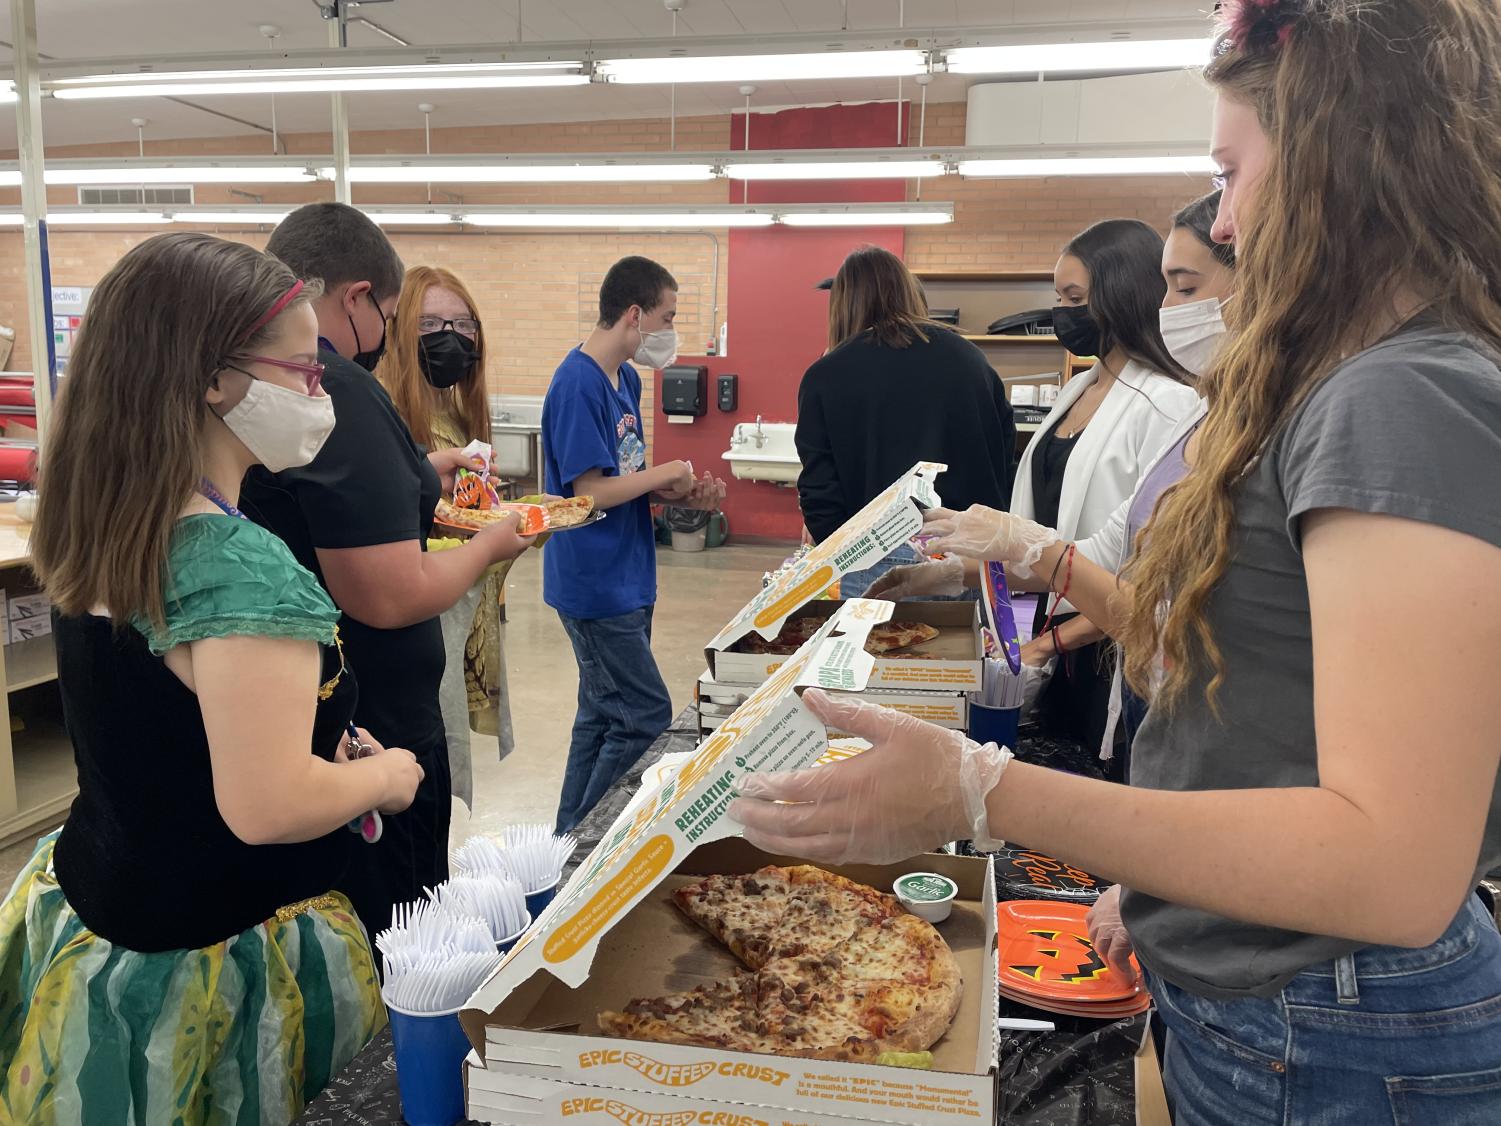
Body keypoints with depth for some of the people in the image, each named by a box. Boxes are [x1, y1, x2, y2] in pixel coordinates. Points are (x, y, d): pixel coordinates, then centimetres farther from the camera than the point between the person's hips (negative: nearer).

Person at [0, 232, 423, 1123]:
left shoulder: (108, 529, -1)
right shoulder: (243, 567, -29)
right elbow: (266, 807, -30)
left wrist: (327, 742, 9)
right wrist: (383, 778, -12)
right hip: (211, 966, -8)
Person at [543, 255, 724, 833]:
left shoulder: (626, 378, 11)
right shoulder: (577, 384, -18)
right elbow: (592, 491, -21)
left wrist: (685, 496, 1)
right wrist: (668, 472, -10)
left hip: (627, 578, 10)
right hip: (595, 584, -10)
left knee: (604, 714, 16)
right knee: (645, 718, -5)